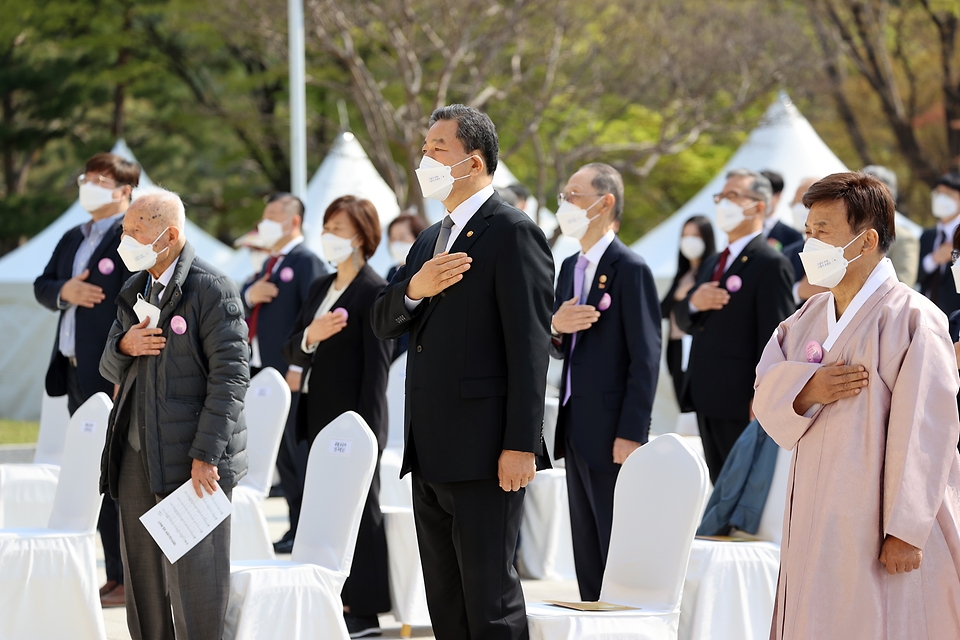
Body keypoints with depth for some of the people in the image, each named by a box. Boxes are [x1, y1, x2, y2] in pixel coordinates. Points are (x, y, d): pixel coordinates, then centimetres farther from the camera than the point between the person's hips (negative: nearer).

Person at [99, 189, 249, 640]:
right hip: (137, 455, 8)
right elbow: (111, 369, 20)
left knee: (194, 582, -4)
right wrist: (124, 346, -5)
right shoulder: (135, 290, 15)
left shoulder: (213, 290, -10)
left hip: (193, 460, -8)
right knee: (142, 578, 11)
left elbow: (230, 377, -14)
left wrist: (205, 456, -19)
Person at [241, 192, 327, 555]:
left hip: (293, 376, -9)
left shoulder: (306, 261, -8)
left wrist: (300, 367, -22)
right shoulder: (269, 265, 21)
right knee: (282, 456, 10)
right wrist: (249, 296, -3)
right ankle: (297, 527, 16)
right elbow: (243, 312, 21)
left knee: (300, 453, -6)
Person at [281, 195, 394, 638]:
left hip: (354, 418, -8)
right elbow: (292, 352, 10)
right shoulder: (320, 288, 14)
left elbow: (377, 367, -13)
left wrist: (365, 432, -18)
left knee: (359, 509, -2)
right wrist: (310, 336, -14)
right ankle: (337, 601, 17)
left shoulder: (374, 292, -9)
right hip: (319, 416, 8)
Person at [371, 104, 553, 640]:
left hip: (483, 454, -9)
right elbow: (385, 324, 15)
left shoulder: (513, 232, -9)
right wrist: (414, 289, -8)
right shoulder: (432, 240, 19)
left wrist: (520, 445, -20)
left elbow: (530, 347, -14)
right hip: (430, 454, 9)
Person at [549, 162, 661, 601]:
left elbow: (645, 357, -15)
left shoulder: (630, 269, -11)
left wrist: (631, 434, -19)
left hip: (612, 434, -8)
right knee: (587, 556, 13)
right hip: (576, 431, 8)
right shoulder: (570, 268, 15)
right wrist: (555, 328, -6)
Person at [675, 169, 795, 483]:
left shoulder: (770, 264, -10)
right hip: (707, 401, 9)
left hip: (742, 404, -9)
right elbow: (684, 322, 20)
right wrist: (693, 303, -4)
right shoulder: (713, 264, 19)